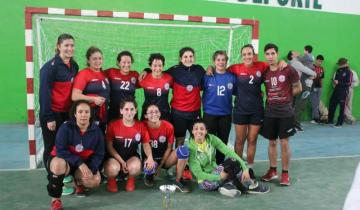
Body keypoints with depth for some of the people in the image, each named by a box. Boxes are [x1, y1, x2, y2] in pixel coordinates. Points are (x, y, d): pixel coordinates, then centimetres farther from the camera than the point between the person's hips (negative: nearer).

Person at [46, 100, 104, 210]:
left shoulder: (96, 131, -10)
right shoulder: (66, 127, -20)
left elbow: (99, 154, -6)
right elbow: (61, 151, -25)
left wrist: (91, 169, -24)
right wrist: (79, 163, -34)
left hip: (84, 163, 3)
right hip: (62, 159, -3)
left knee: (95, 181, -22)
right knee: (59, 164, -39)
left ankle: (78, 182, 18)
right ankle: (55, 199, -17)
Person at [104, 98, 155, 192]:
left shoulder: (141, 126, -4)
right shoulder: (113, 125, -10)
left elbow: (146, 144, 3)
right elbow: (109, 146, -7)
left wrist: (150, 157, -19)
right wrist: (122, 162, -16)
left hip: (132, 156, 1)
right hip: (115, 157, -1)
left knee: (135, 167, -34)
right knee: (113, 169, -36)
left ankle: (131, 179, 6)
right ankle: (111, 179, 5)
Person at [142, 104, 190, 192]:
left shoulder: (168, 127, -12)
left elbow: (169, 148, -6)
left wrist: (160, 165, -10)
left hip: (164, 159, 2)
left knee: (183, 149, -26)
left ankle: (178, 181, -15)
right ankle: (150, 174, 3)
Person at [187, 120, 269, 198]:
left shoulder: (212, 139, -7)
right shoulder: (191, 148, -18)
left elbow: (229, 152, -16)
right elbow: (198, 173, -19)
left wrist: (245, 168, -27)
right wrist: (219, 177, -27)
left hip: (216, 171, 5)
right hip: (205, 181, -5)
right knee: (231, 162, -27)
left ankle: (228, 185, -10)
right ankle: (249, 186, -9)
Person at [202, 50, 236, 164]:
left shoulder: (232, 77, -1)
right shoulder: (208, 76, -5)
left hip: (226, 115, 2)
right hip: (209, 114, -2)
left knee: (223, 142, 12)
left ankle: (219, 165, 28)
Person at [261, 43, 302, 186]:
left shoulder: (288, 70, -9)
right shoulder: (264, 72, 1)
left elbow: (298, 88, 0)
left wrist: (285, 97, 0)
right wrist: (270, 97, 0)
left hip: (286, 112, -3)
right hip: (270, 112, 3)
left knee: (284, 143, 2)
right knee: (272, 142, 12)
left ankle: (285, 173, 15)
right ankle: (272, 170, 26)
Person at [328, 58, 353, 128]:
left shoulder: (348, 72, -7)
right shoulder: (338, 70, 12)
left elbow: (349, 83, -12)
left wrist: (339, 82, -18)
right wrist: (334, 81, 0)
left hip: (343, 91, -7)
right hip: (336, 90, 7)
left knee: (342, 107, -3)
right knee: (331, 104, 9)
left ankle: (340, 123, 4)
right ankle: (330, 120, 23)